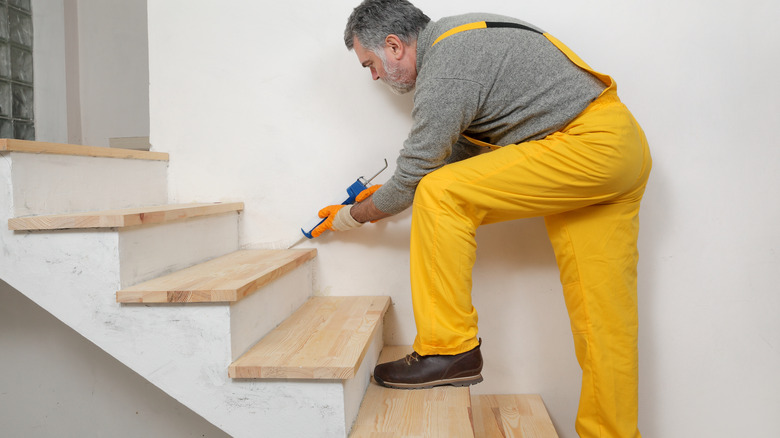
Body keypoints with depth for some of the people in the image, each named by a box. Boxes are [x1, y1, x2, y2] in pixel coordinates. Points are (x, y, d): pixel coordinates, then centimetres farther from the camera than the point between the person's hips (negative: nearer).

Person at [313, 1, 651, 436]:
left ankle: (449, 349, -7)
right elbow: (467, 146, 23)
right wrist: (398, 188, 24)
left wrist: (349, 216, 10)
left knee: (441, 194, -14)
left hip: (589, 148, -10)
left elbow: (410, 182, -8)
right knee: (603, 316, 8)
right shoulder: (457, 36, 15)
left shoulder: (443, 76, -16)